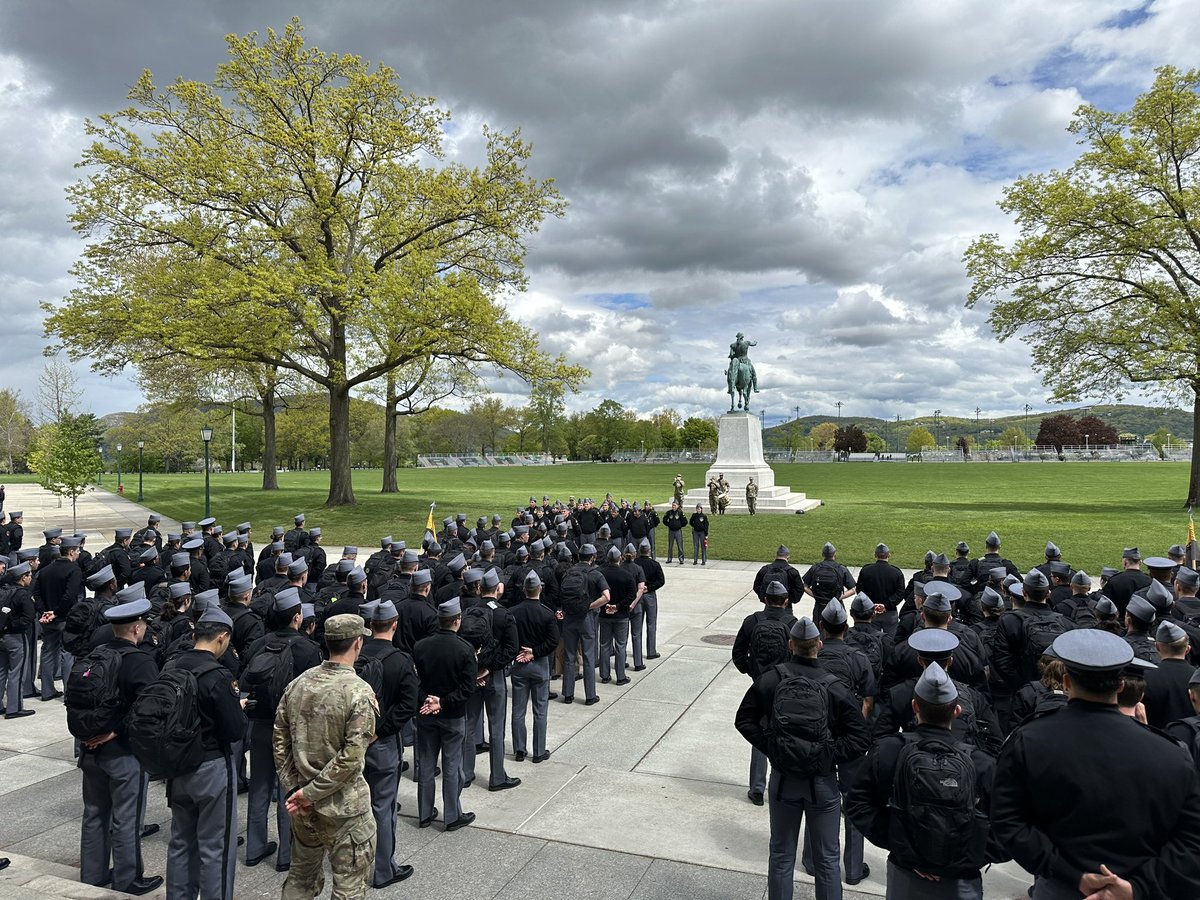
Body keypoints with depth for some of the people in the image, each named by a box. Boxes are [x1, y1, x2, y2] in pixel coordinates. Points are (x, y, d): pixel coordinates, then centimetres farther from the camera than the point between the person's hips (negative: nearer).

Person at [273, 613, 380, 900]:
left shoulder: (299, 683, -1)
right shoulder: (359, 691, -19)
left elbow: (279, 741, 3)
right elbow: (351, 757, -22)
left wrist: (292, 788, 3)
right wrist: (310, 793, -13)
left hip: (303, 805, 6)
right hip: (342, 806, -6)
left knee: (302, 876, 24)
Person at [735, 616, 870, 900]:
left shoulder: (770, 680, -10)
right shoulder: (834, 687, -14)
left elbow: (744, 720, -6)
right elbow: (860, 737, -15)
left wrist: (769, 746, -3)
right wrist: (830, 755, -7)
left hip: (782, 779, 1)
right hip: (823, 783, -1)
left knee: (781, 855, 18)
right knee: (827, 859, 16)